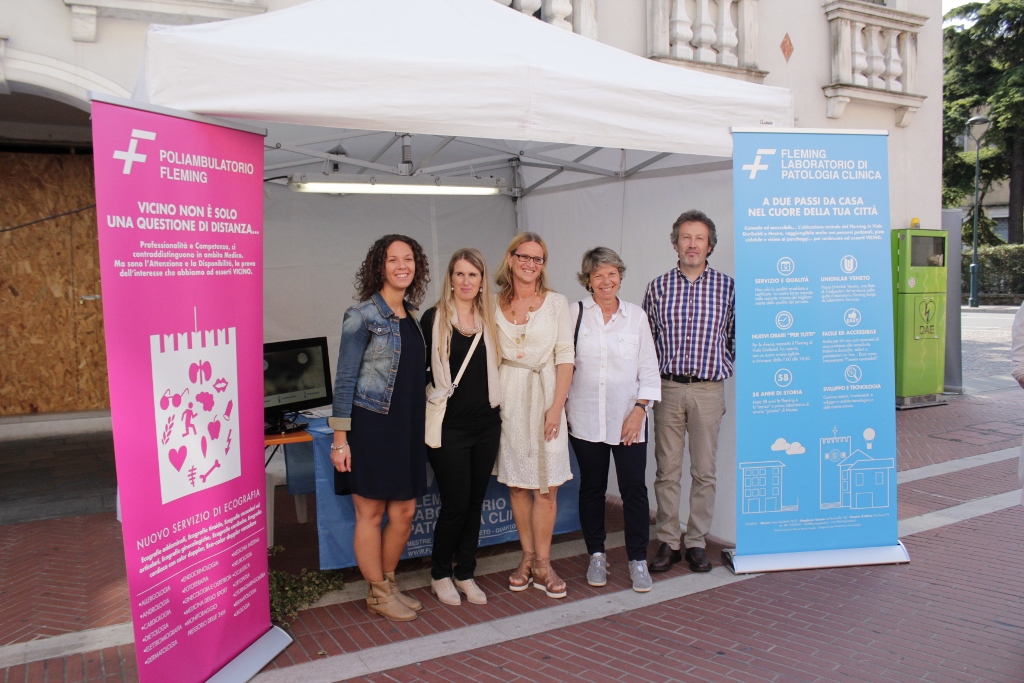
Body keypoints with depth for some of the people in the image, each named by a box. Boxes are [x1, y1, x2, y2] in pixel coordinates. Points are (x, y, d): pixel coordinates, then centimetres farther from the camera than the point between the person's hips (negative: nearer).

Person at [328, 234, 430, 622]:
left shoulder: (412, 317, 11)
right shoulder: (363, 315, -9)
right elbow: (345, 379, -10)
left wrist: (422, 422, 14)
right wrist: (340, 439, -13)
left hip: (407, 427, 7)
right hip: (370, 426, -7)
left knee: (404, 512, 11)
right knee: (370, 514, 6)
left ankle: (388, 584, 30)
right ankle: (378, 595, 21)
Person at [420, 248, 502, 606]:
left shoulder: (489, 320, 9)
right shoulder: (434, 318, -3)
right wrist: (434, 393, -12)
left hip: (486, 423, 5)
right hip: (450, 425, -4)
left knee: (475, 502, 11)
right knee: (455, 505, -1)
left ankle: (465, 573, 26)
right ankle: (440, 574, 21)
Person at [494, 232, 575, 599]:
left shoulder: (556, 302, 2)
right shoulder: (496, 304, 6)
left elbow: (565, 357, -2)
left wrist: (557, 406, -10)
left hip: (544, 393, -2)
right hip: (508, 397, 2)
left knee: (546, 485, -1)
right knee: (516, 482, 7)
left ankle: (542, 564, 11)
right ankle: (528, 557, 21)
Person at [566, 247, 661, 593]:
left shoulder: (636, 315, 4)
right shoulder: (575, 313, 1)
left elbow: (649, 369, 4)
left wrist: (639, 409, -6)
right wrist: (560, 408, 0)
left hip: (628, 417, 0)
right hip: (585, 418, 0)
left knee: (634, 488, 1)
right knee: (592, 487, 10)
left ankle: (638, 560, 16)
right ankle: (596, 555, 25)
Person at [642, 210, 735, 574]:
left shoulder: (727, 286, 2)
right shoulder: (658, 286, 5)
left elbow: (733, 336, 9)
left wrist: (721, 368, 4)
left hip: (708, 389, 0)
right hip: (667, 387, 1)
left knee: (704, 471, 6)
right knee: (667, 470, 5)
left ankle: (696, 542, 18)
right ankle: (668, 542, 16)